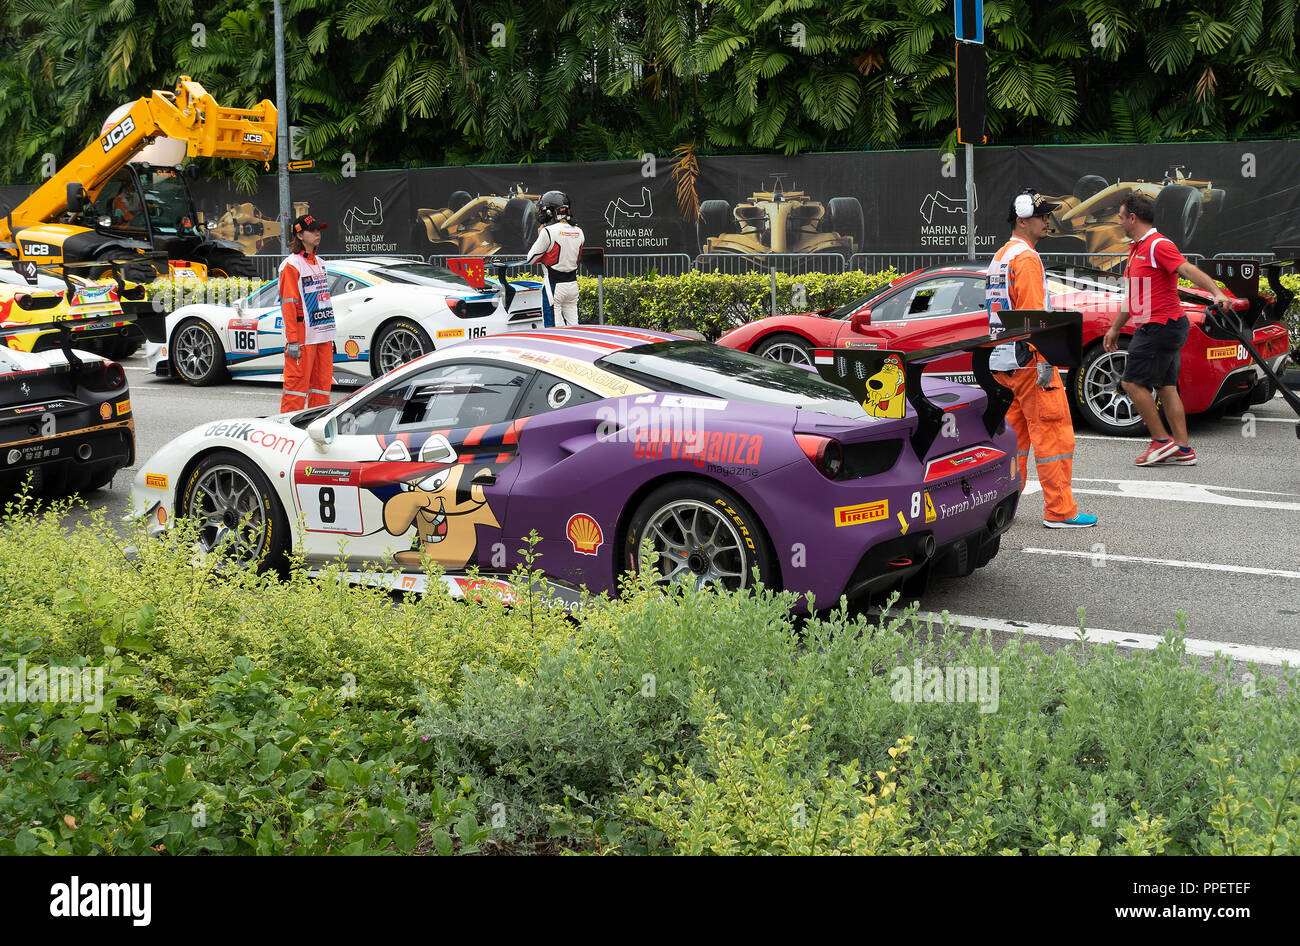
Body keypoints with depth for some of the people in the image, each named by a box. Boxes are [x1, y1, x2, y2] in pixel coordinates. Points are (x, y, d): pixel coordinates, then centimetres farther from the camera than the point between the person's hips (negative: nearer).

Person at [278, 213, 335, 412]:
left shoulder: (319, 263, 18)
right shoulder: (291, 265, -8)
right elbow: (289, 304, -13)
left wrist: (330, 335, 19)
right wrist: (293, 341, -18)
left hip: (323, 336, 8)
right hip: (303, 338, -8)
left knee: (323, 383, 9)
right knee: (297, 383, -7)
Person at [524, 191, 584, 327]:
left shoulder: (548, 231, -14)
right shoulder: (578, 231, 5)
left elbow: (531, 259, -6)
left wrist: (539, 236, 6)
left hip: (554, 285, -6)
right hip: (573, 283, 6)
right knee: (573, 326, 9)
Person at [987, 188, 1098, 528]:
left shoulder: (1000, 258, 18)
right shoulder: (1027, 258, -12)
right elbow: (1033, 313, -19)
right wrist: (1045, 360, -20)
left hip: (1003, 361, 10)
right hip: (1028, 360, -10)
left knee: (1014, 434, 13)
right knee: (1053, 434, -5)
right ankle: (1059, 511, -2)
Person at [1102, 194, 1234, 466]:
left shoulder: (1159, 245, -13)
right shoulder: (1136, 249, 18)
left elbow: (1189, 270, -28)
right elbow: (1132, 294, 27)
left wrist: (1217, 293, -42)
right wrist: (1115, 328, 32)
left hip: (1161, 327, -10)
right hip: (1153, 327, 10)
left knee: (1132, 382, -7)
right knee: (1166, 387, 9)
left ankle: (1162, 441, -1)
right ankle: (1183, 449, 10)